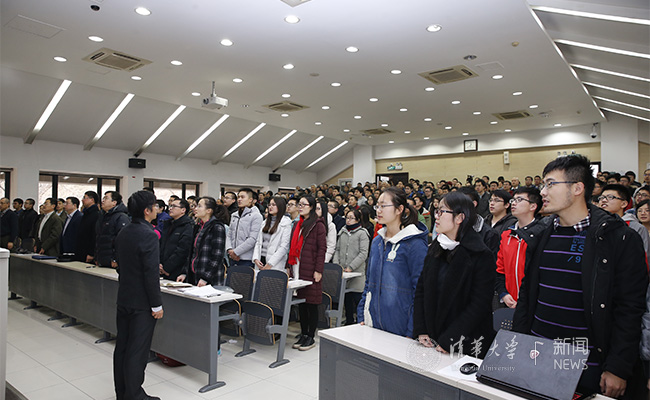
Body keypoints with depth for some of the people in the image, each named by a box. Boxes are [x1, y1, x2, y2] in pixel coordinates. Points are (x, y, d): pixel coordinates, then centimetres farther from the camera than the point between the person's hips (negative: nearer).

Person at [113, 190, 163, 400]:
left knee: (122, 346, 17)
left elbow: (120, 265, 14)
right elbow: (151, 274, -22)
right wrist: (157, 305, -16)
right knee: (137, 351, 2)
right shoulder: (148, 235, -21)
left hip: (124, 298, 9)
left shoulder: (122, 233, 6)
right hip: (141, 303, -9)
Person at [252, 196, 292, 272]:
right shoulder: (265, 222, 15)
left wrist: (270, 264, -15)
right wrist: (255, 258, -2)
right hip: (261, 260, 6)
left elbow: (284, 247, -12)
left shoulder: (286, 223, -5)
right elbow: (258, 242, 12)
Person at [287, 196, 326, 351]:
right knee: (301, 303, 12)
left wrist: (318, 270, -14)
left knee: (311, 304, 1)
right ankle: (303, 335, 22)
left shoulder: (318, 225, -5)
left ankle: (311, 338, 11)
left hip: (310, 271, -7)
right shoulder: (297, 224, 17)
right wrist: (289, 266, 13)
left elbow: (322, 248, -10)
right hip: (297, 269, 7)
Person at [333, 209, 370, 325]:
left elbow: (363, 254, -11)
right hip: (342, 272, 5)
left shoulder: (362, 233, -5)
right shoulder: (342, 232, 14)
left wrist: (351, 267, -16)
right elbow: (337, 250, 16)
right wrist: (336, 264, 1)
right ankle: (349, 321, 22)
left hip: (357, 273, -5)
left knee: (357, 299, -4)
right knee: (346, 298, 11)